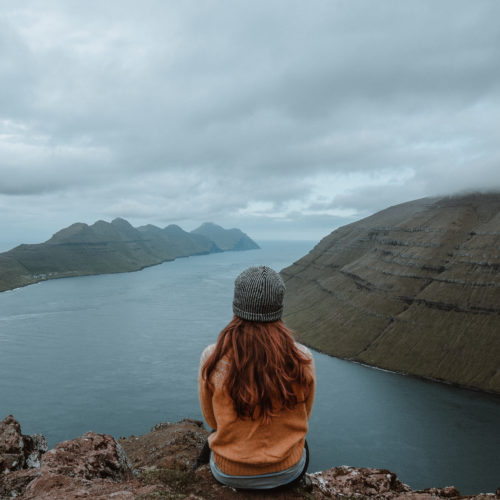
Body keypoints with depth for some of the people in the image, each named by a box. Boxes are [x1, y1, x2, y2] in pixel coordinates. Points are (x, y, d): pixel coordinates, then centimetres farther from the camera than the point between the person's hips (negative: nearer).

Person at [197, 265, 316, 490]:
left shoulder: (212, 359, -24)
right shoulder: (302, 359, -22)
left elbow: (212, 420, -6)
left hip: (229, 474, 0)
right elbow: (303, 418, -4)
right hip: (288, 472, 1)